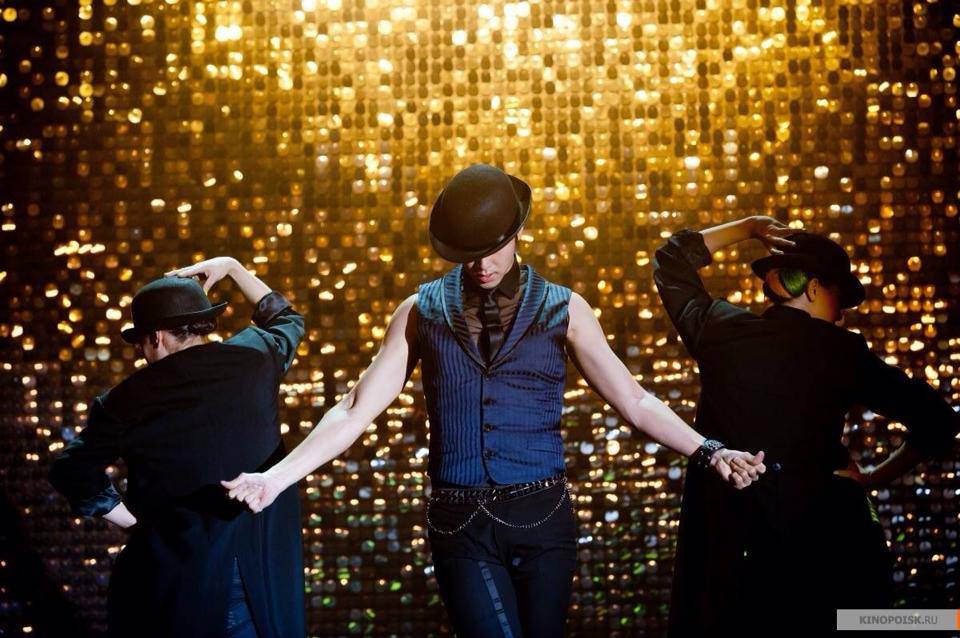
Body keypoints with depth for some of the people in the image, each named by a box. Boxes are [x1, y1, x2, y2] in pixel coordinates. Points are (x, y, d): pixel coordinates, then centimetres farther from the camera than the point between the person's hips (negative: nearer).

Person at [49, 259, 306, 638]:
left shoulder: (129, 400, -7)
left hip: (179, 569, -2)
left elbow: (73, 472, -4)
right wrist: (232, 267, 27)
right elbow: (286, 319, 23)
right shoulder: (253, 358, 0)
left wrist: (132, 518, 5)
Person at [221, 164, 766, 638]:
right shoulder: (423, 311, 5)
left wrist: (708, 453, -9)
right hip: (461, 525, 0)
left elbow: (634, 401, 3)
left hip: (542, 518, 0)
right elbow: (356, 411, 1)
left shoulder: (562, 308, 4)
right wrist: (276, 478, -9)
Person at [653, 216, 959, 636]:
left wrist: (747, 228, 18)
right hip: (818, 531, -2)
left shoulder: (721, 331, 0)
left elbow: (670, 263, 20)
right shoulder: (843, 352, -5)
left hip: (725, 540, 2)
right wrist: (876, 477, 6)